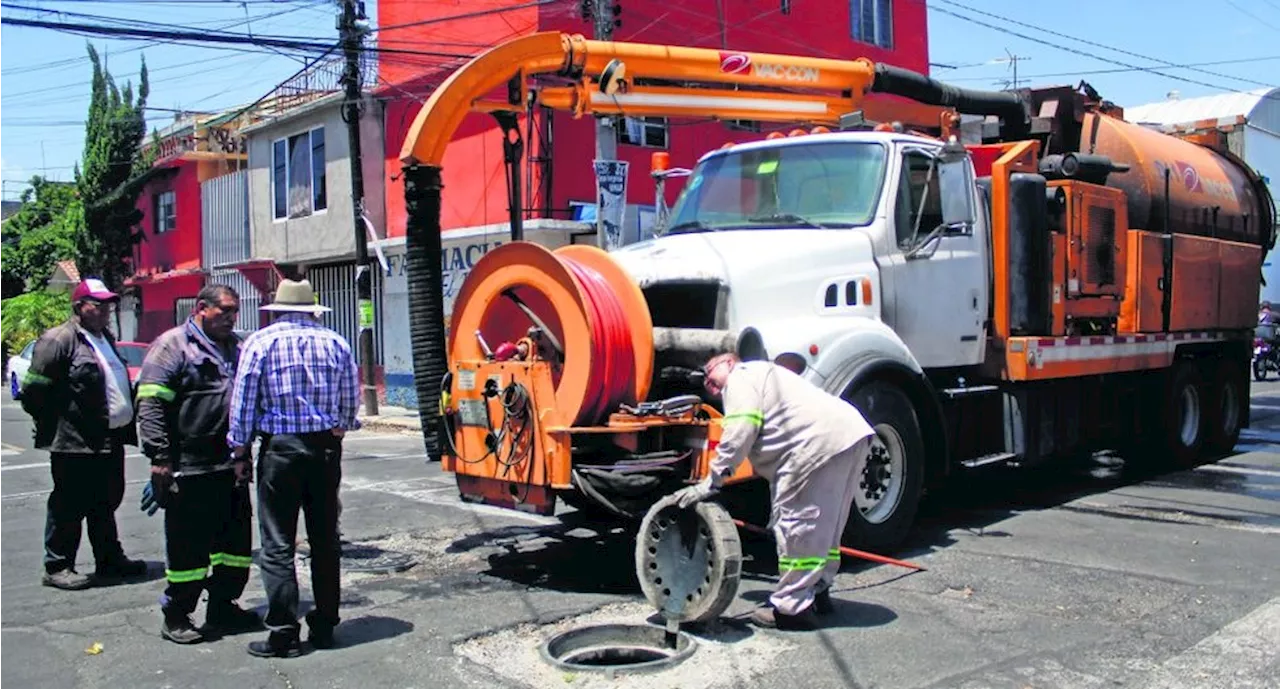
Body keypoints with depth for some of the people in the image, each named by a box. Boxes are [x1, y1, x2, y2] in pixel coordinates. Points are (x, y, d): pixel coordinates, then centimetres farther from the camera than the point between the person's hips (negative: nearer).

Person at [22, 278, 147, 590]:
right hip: (76, 443, -9)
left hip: (111, 439, 9)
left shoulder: (105, 339, 18)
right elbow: (34, 390, -13)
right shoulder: (59, 339, -11)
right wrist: (53, 425, -7)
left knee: (106, 503, 17)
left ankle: (109, 559, 27)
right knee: (69, 506, 0)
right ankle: (57, 567, 11)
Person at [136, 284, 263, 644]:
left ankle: (223, 607, 26)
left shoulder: (236, 348, 16)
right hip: (188, 469, -7)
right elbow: (150, 405, -12)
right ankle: (176, 616, 16)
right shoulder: (173, 345, -6)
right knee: (188, 545, 1)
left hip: (232, 467, 7)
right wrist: (160, 458, -17)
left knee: (236, 540, 12)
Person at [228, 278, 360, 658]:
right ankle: (324, 626, 19)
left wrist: (240, 448, 5)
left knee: (278, 545, 2)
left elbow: (243, 401, -4)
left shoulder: (260, 342, -4)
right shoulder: (335, 343, 4)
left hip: (280, 447, -3)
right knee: (325, 541, 12)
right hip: (326, 448, 4)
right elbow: (351, 400, 5)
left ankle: (284, 635, 3)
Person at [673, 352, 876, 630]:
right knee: (824, 524, 21)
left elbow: (739, 435, -10)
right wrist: (778, 511, 30)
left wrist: (710, 482, -7)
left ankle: (791, 608, 1)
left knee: (796, 524, -4)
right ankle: (818, 591, 34)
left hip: (823, 442, -11)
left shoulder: (740, 377, 6)